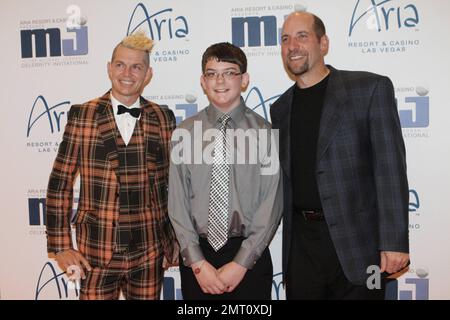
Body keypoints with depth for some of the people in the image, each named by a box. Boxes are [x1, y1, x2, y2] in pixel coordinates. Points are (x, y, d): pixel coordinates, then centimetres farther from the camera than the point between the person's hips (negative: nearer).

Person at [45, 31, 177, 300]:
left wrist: (176, 239, 8)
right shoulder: (82, 115, -2)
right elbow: (60, 182, 0)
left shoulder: (163, 118, 2)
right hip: (97, 253, -1)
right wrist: (61, 246, -3)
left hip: (149, 254, 2)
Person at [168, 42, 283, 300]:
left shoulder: (264, 132, -5)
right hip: (196, 257, 1)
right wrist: (198, 263, -7)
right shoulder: (185, 133, -1)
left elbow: (271, 204, -6)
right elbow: (178, 202, -1)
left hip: (251, 258, -1)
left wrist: (241, 264, -10)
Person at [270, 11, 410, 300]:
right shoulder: (281, 107, 11)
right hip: (300, 244, 4)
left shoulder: (370, 88, -4)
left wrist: (394, 241, -15)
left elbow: (390, 167, -10)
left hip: (357, 243, -4)